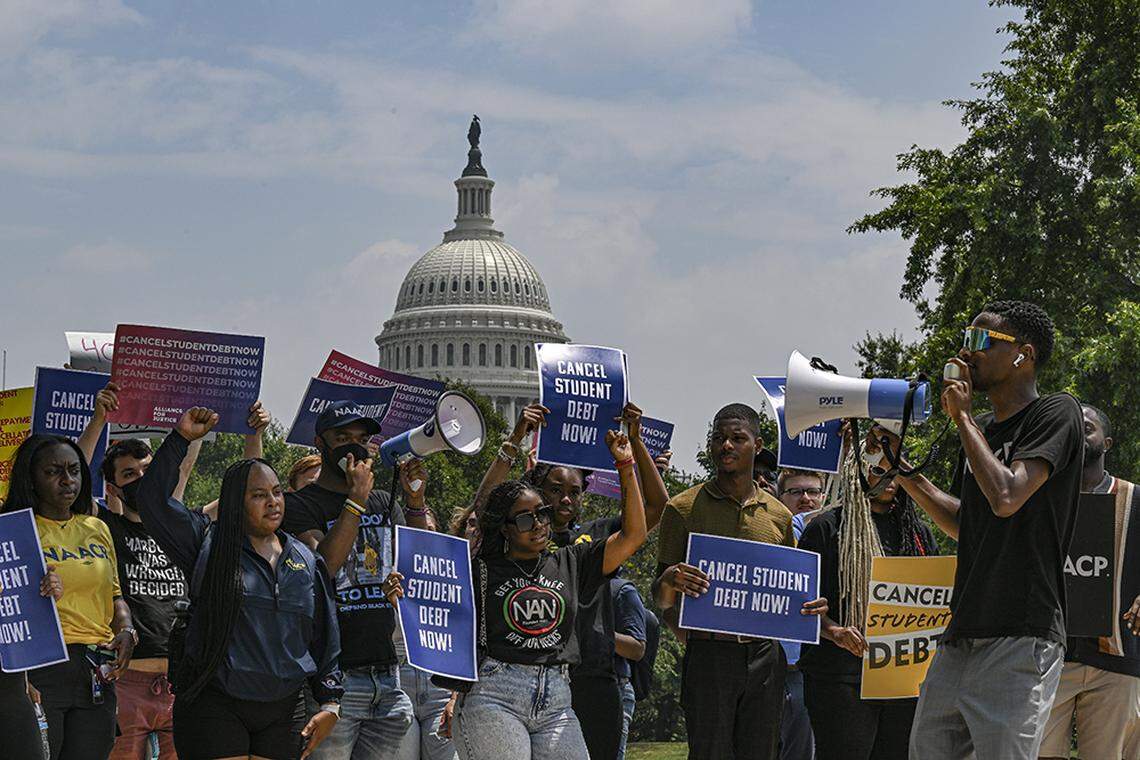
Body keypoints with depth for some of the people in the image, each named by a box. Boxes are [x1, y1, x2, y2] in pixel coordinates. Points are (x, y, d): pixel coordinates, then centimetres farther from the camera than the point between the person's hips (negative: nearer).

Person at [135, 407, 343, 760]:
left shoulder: (306, 562, 14)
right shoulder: (208, 544, 3)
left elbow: (324, 639, 16)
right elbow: (152, 498, -5)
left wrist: (330, 704, 9)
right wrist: (181, 439, -8)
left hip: (283, 712, 4)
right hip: (214, 706, -4)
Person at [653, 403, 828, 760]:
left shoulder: (779, 516, 14)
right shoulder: (684, 509, 4)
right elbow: (662, 600, 5)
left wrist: (811, 607, -1)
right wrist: (669, 582, -19)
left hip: (765, 655, 3)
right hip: (709, 653, -3)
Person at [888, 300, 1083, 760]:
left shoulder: (1056, 414, -5)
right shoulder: (981, 429, 20)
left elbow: (1006, 498, -19)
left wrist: (962, 418, -8)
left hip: (1021, 636, -8)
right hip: (961, 637, 8)